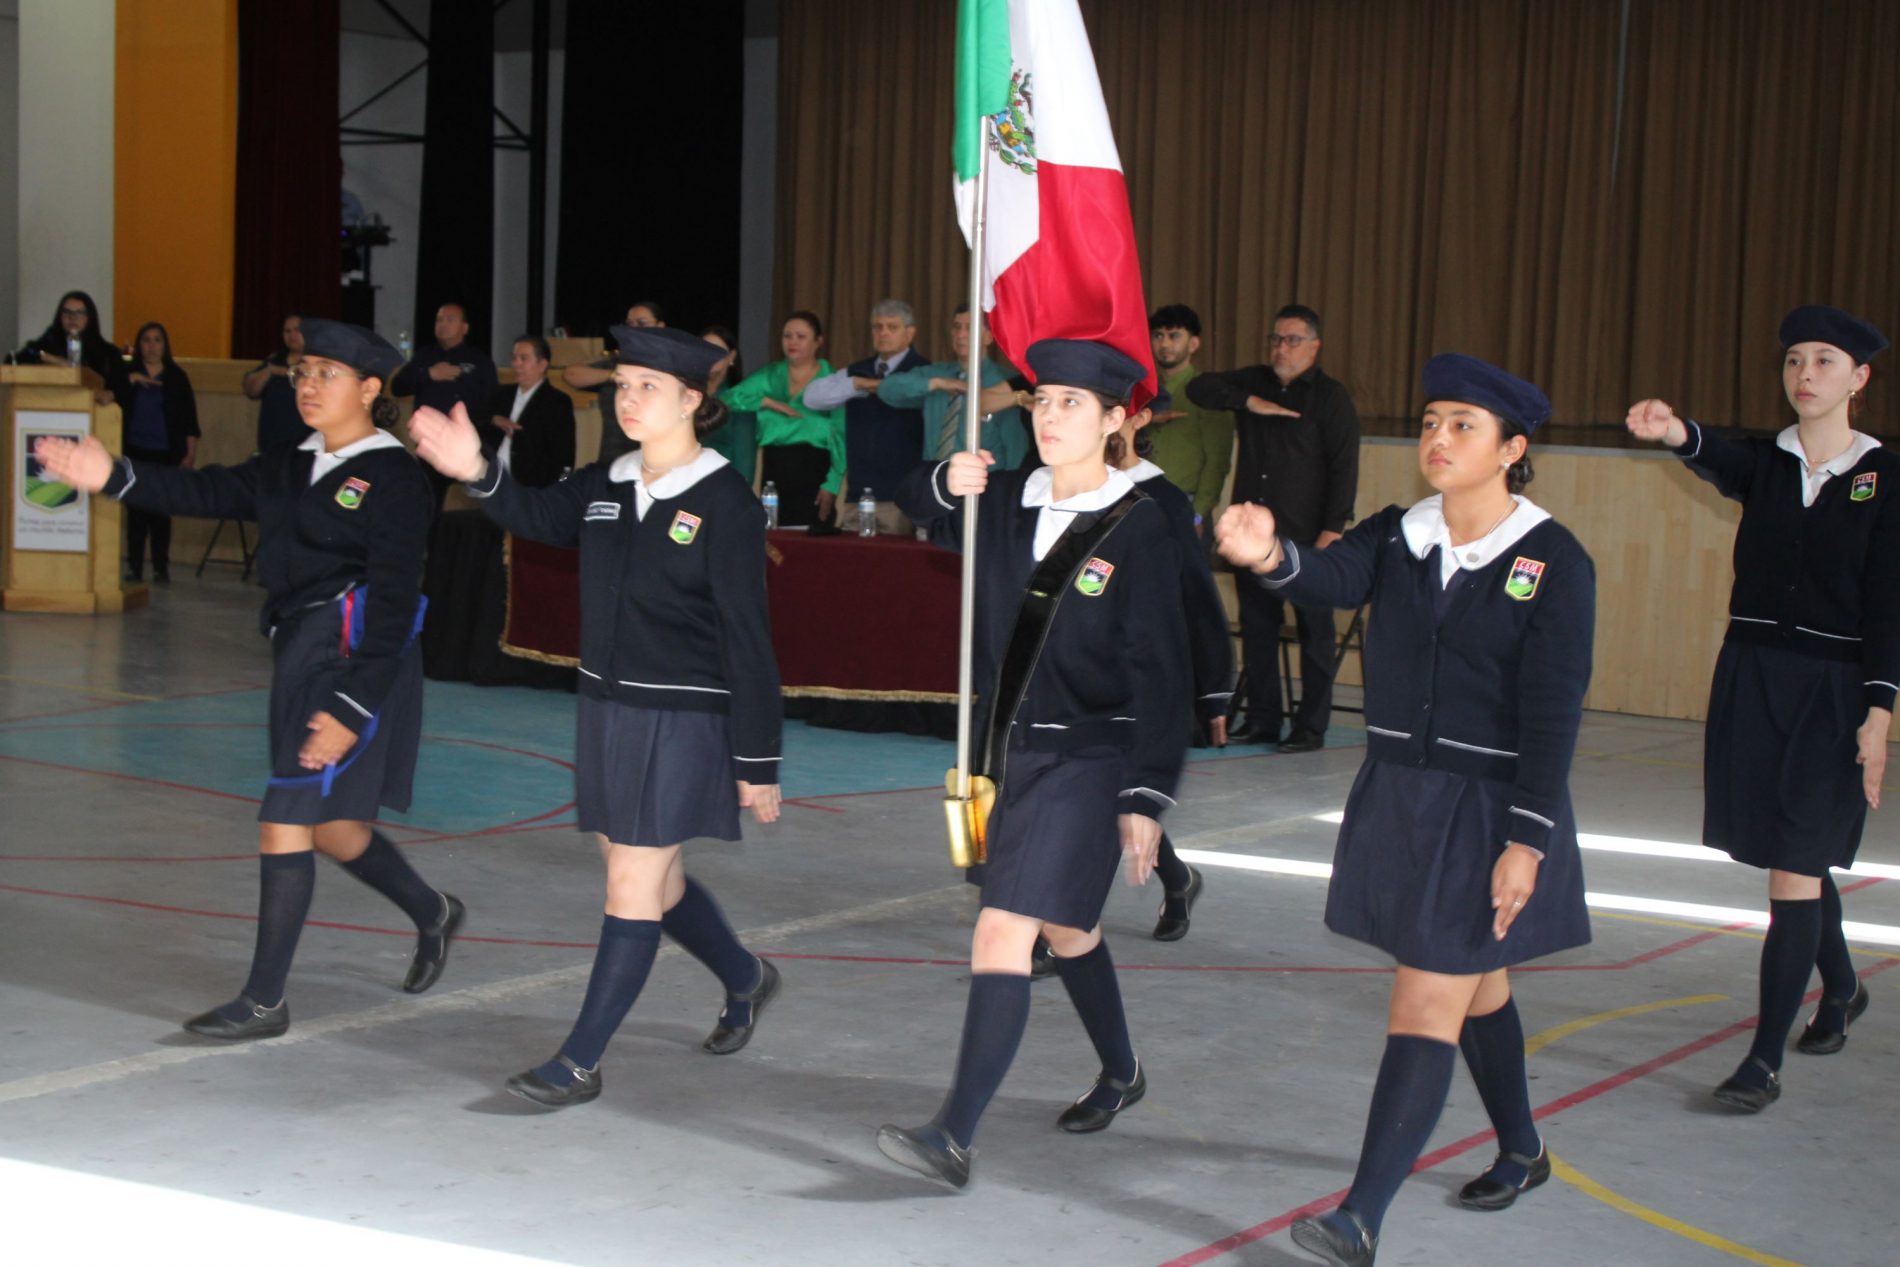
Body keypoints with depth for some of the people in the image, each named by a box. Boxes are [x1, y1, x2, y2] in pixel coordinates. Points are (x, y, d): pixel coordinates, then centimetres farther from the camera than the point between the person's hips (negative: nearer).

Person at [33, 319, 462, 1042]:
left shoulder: (392, 479, -9)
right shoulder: (292, 472, 15)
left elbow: (394, 603, -15)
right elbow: (204, 494, 4)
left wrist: (353, 708, -20)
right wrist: (113, 477, -13)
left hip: (356, 662, -8)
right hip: (299, 657, 8)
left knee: (286, 825, -8)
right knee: (333, 830, 16)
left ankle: (264, 1003, 1)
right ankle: (433, 915, 41)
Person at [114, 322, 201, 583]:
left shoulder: (177, 377, 7)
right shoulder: (127, 374, 10)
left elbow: (190, 421, 5)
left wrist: (190, 454, -1)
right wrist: (132, 379, -17)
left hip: (166, 454, -1)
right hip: (135, 452, 1)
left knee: (161, 512, -4)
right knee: (135, 510, -2)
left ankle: (161, 568, 1)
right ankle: (134, 567, 2)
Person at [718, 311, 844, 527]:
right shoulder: (769, 376, 14)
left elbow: (841, 436, -2)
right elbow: (728, 398, 4)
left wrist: (832, 484, -11)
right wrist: (768, 402, -9)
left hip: (813, 470, -3)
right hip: (774, 471, 3)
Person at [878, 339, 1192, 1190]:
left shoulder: (1138, 529, -12)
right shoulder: (1007, 503, 4)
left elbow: (1159, 676, -11)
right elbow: (912, 502, 21)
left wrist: (1146, 799, -14)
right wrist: (947, 483, -4)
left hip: (1087, 762, -7)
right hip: (1013, 750, 7)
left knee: (1003, 936, -15)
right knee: (1064, 929, 23)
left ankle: (954, 1138, -15)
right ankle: (1120, 1074, 46)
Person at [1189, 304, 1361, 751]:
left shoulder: (1330, 396, -1)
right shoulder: (1255, 382, 15)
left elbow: (1344, 467, -6)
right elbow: (1200, 388, 9)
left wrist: (1333, 528, -13)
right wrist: (1249, 402, -5)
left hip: (1306, 535, -5)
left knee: (1315, 630, -2)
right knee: (1257, 626, 7)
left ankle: (1311, 727, 3)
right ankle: (1261, 720, 15)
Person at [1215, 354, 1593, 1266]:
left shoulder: (1554, 564, -11)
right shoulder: (1398, 538, 1)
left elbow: (1552, 716, -13)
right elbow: (1335, 578, -20)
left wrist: (1526, 841, -18)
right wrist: (1270, 558, -43)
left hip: (1489, 808, -5)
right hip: (1397, 796, 6)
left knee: (1426, 1009, -9)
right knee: (1474, 987, 22)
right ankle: (1521, 1152, 43)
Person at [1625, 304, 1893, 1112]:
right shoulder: (1765, 462, 4)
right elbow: (1718, 461, -21)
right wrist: (1675, 433, -45)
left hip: (1832, 690, -4)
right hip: (1752, 679, 4)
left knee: (1795, 869, -7)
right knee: (1799, 857, 18)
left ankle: (1765, 1059, -5)